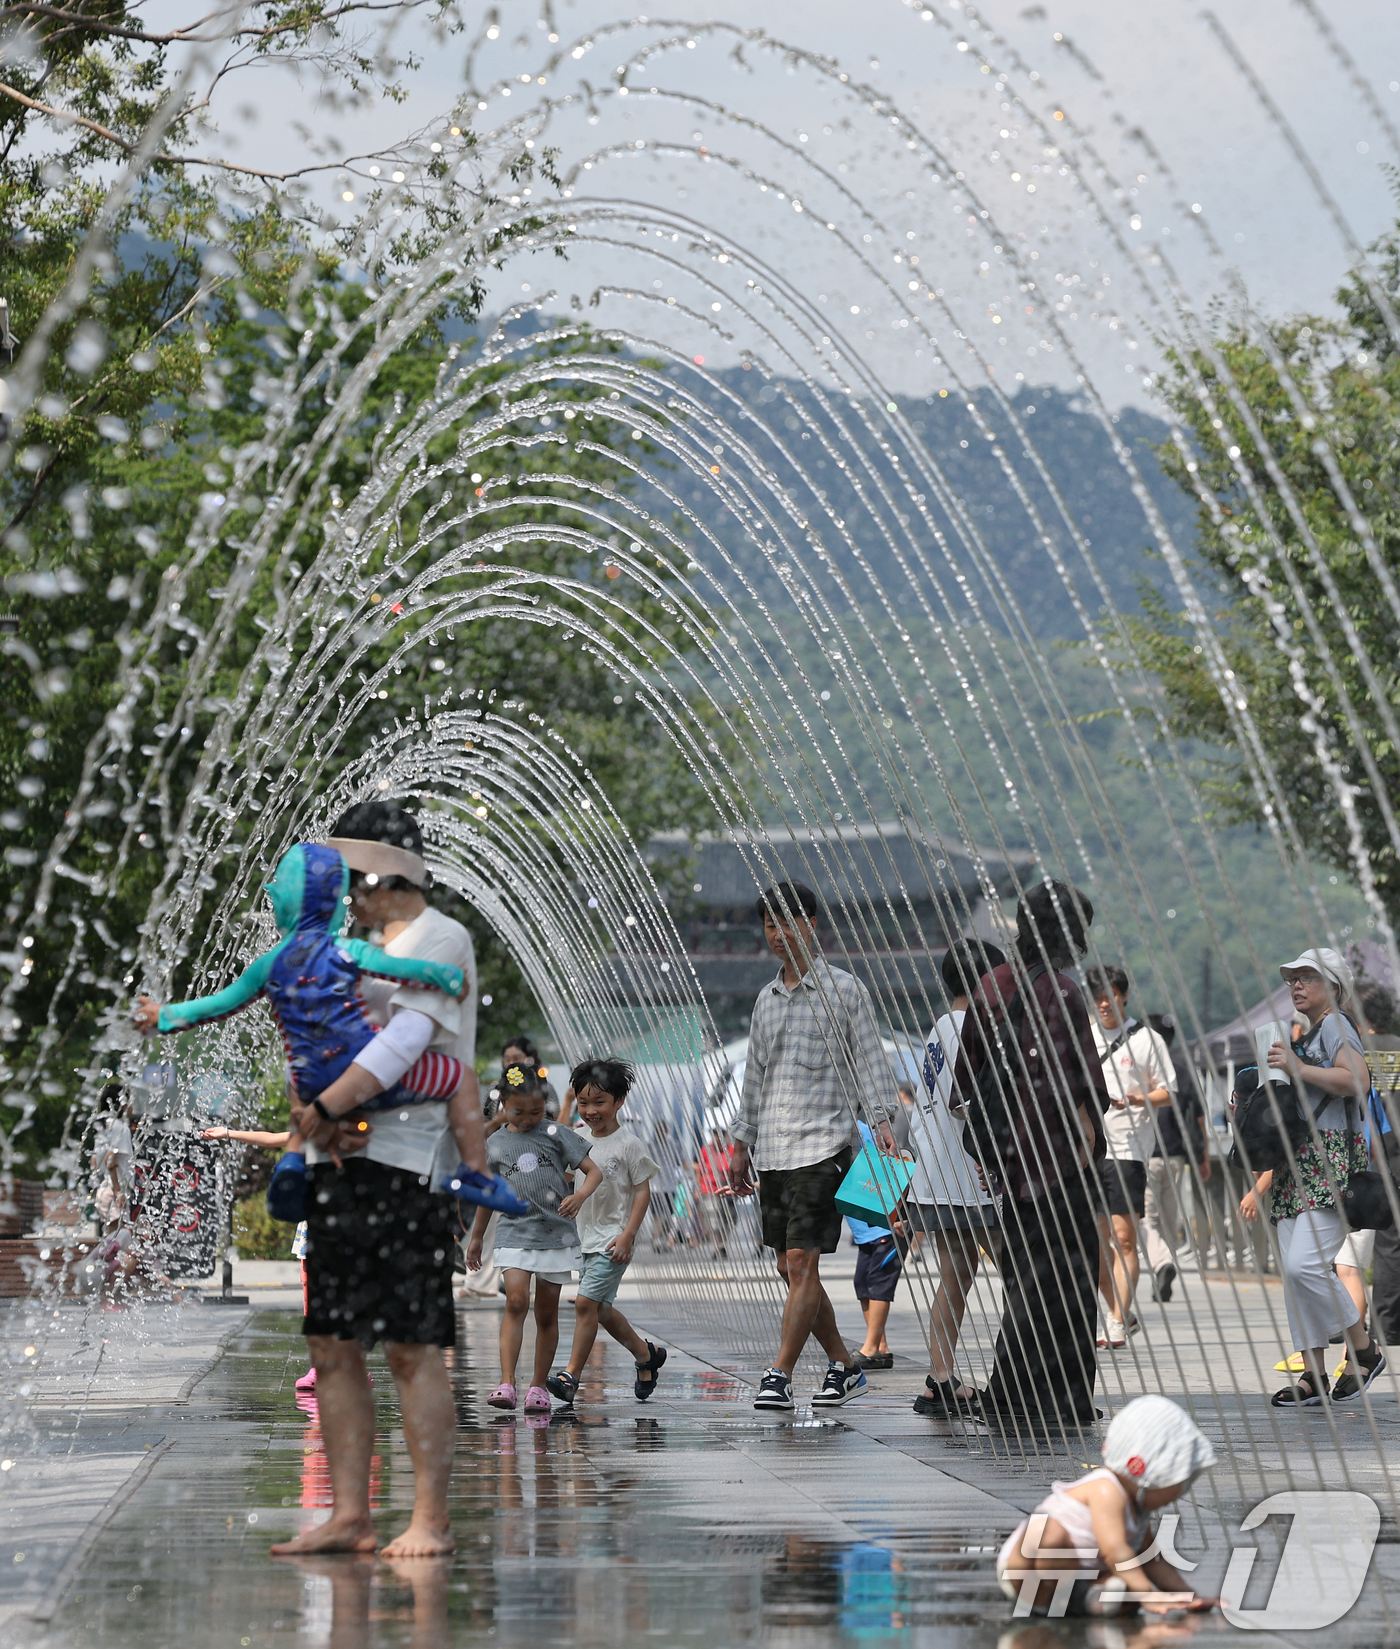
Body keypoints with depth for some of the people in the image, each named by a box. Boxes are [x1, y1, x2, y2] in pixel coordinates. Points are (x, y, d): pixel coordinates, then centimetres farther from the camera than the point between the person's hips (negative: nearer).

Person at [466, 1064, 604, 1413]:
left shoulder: (555, 1134, 1)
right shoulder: (495, 1144, 6)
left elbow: (594, 1171, -1)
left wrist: (580, 1196, -22)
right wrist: (476, 1238, 24)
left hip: (556, 1233, 0)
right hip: (515, 1232, 0)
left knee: (547, 1312, 6)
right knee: (516, 1302, -18)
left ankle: (539, 1386, 15)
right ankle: (507, 1383, -22)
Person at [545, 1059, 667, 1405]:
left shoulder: (628, 1144, -10)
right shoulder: (579, 1140, 7)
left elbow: (642, 1191, -10)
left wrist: (627, 1235, -16)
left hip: (613, 1238, -7)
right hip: (584, 1236, 7)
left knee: (586, 1302, -14)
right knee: (602, 1309, 12)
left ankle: (571, 1375, -11)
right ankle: (646, 1354, 31)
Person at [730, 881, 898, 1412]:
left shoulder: (843, 990, -1)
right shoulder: (766, 999, 16)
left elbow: (869, 1065, -3)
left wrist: (882, 1128, -13)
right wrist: (741, 1144, 18)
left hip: (822, 1144, -7)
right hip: (772, 1149, 7)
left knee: (802, 1263, -12)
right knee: (790, 1268, 7)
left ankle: (780, 1374, -13)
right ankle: (843, 1366, 17)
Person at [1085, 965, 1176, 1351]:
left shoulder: (1146, 1039, 1)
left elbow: (1168, 1092, 0)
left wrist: (1139, 1100, -17)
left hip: (1127, 1149, -5)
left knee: (1123, 1237, -9)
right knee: (1095, 1239, 6)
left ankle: (1117, 1327, -8)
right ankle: (1121, 1315, 20)